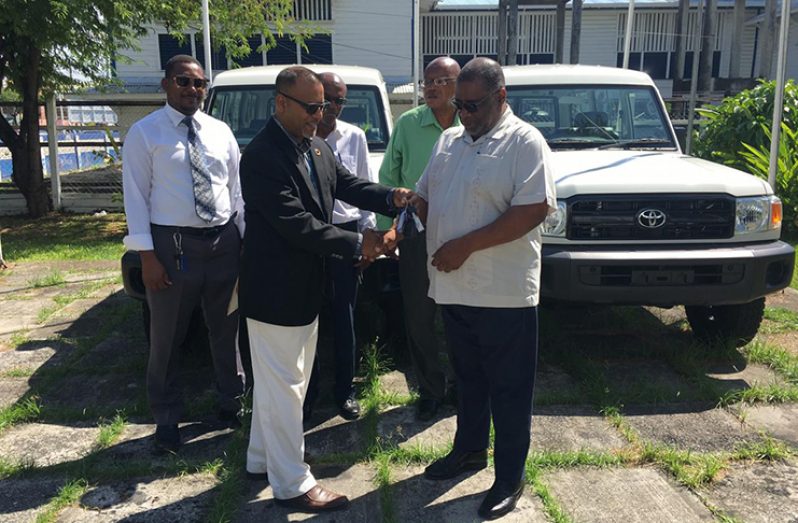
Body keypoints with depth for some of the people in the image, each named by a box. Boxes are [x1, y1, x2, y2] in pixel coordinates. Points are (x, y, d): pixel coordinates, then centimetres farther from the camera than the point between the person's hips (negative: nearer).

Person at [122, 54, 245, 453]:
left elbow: (238, 189, 9)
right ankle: (167, 419, 26)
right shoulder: (144, 133, -3)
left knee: (226, 329, 16)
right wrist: (146, 254, -13)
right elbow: (136, 195, -7)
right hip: (172, 244, -3)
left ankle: (231, 403, 36)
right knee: (166, 337, 8)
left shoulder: (220, 132, 8)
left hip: (224, 241, 4)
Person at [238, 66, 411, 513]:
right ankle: (292, 484, 18)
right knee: (283, 386, 3)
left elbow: (348, 184, 7)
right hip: (275, 290, -9)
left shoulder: (317, 146, 6)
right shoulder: (262, 155, -22)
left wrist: (391, 197, -10)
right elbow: (295, 223, -27)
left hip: (304, 286, 9)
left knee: (285, 381, 21)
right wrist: (357, 244, -24)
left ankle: (263, 459, 39)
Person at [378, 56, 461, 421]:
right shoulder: (407, 124, -2)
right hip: (416, 236, 1)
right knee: (419, 319, 8)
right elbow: (388, 180, 2)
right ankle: (430, 389, 28)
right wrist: (385, 227, -1)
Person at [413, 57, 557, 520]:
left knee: (508, 387, 7)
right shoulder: (448, 141, 11)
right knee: (468, 377, 21)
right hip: (454, 288, 7)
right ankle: (470, 448, 40)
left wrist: (466, 245, -21)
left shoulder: (525, 142, -10)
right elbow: (423, 198, 16)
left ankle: (510, 477, 21)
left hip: (504, 292, -6)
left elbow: (535, 209, -20)